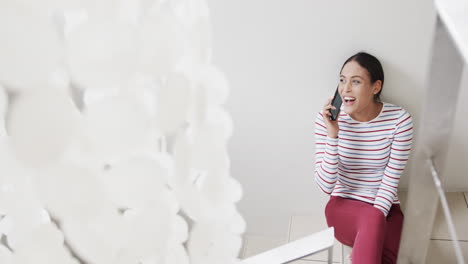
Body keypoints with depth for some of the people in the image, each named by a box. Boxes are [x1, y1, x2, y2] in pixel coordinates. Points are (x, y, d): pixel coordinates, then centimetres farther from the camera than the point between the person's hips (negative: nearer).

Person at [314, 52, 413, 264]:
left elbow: (390, 182, -7)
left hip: (385, 206, 1)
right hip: (343, 206, -1)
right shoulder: (327, 119, -13)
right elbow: (326, 186, -17)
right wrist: (332, 136, -27)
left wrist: (372, 223, -18)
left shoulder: (399, 119, -12)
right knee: (374, 219, -33)